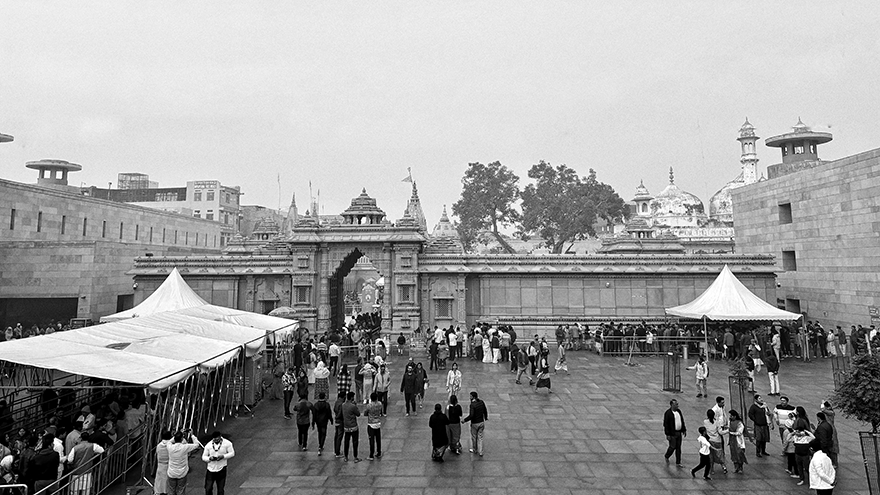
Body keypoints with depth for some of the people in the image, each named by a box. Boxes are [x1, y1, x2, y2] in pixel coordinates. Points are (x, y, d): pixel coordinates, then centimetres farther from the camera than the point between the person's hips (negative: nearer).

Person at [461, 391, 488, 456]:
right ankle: (480, 452, 17)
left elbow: (471, 416, -29)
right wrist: (486, 417, 27)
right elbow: (485, 411, 8)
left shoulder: (472, 405, -24)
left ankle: (474, 450, 33)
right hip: (481, 422, 5)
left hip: (474, 424, -5)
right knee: (480, 437, 15)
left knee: (474, 437, 16)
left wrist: (464, 420, -17)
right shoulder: (481, 402, -4)